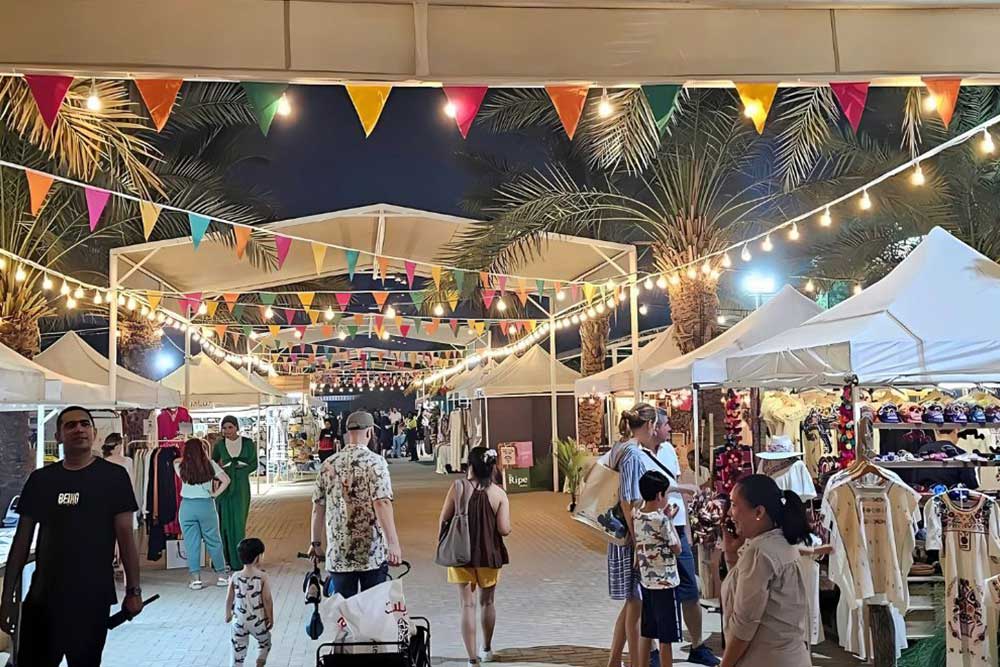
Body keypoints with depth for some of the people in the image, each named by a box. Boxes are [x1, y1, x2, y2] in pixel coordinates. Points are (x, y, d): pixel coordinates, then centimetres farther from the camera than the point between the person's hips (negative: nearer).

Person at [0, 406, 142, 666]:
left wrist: (133, 590, -6)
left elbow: (125, 535, -4)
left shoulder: (113, 477, -4)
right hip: (42, 597, 2)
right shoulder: (40, 479, 5)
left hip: (93, 597, -2)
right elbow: (22, 539, 7)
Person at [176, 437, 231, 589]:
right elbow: (226, 480, -8)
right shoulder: (210, 465, -3)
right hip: (206, 505, 0)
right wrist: (215, 494, 1)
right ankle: (221, 576, 16)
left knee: (191, 543, 6)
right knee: (213, 541, 10)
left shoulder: (181, 466, 0)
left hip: (187, 507, 0)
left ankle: (195, 579, 5)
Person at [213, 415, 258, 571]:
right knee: (224, 522, 0)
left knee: (239, 523, 1)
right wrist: (220, 466, -13)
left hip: (241, 488, 0)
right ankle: (225, 560, 6)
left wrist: (239, 469, -13)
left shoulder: (248, 443, 0)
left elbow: (254, 464, 2)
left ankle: (238, 560, 10)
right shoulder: (219, 445, 2)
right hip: (224, 487, 0)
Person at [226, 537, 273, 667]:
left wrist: (228, 614, 18)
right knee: (265, 642, 23)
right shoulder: (263, 576, -17)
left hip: (239, 620, 2)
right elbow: (267, 600, -14)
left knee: (238, 649, 14)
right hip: (258, 620, -2)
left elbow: (229, 599, 1)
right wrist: (271, 618, -2)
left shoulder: (235, 577, -8)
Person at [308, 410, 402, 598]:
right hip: (373, 554, -3)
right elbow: (382, 504, -18)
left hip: (337, 555, 4)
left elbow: (318, 508, 8)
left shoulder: (329, 464, 5)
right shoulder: (375, 462, -8)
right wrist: (393, 543, -20)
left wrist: (316, 543, 18)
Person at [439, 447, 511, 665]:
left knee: (467, 605, 4)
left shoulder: (458, 487, -11)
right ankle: (487, 649, 36)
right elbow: (504, 529, -13)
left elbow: (443, 521, -6)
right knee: (487, 602, 19)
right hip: (489, 555, 1)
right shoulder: (499, 493, -9)